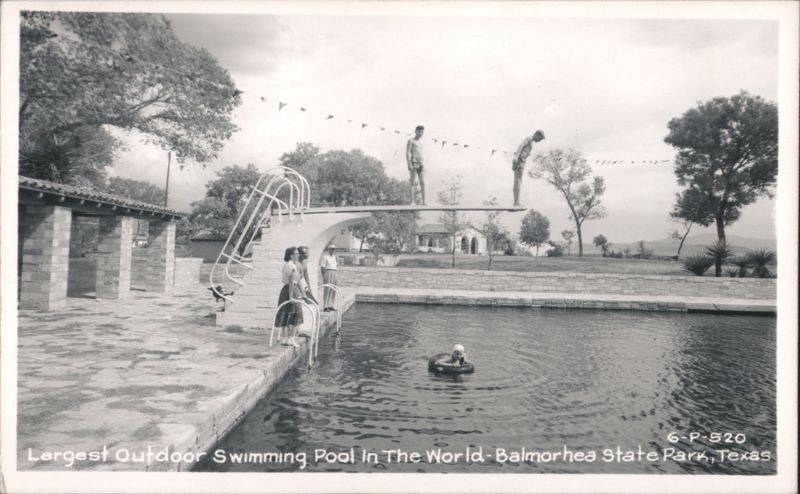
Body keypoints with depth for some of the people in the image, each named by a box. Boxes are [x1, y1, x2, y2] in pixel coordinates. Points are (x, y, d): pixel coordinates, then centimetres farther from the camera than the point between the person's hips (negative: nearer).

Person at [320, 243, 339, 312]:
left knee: (333, 291, 8)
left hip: (335, 274, 8)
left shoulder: (334, 257, 17)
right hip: (328, 273, -8)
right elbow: (322, 267, -10)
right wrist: (324, 276, -15)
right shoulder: (325, 256, -6)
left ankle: (330, 306, 14)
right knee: (327, 290, -8)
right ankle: (325, 307, -6)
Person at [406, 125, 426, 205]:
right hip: (413, 163, -7)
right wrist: (409, 164, -18)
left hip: (420, 164, 7)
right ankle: (412, 202, -7)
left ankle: (424, 202, -4)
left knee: (422, 183, -2)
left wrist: (423, 165, 18)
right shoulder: (410, 141, 1)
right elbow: (408, 153, -8)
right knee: (412, 183, -6)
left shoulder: (420, 142, 23)